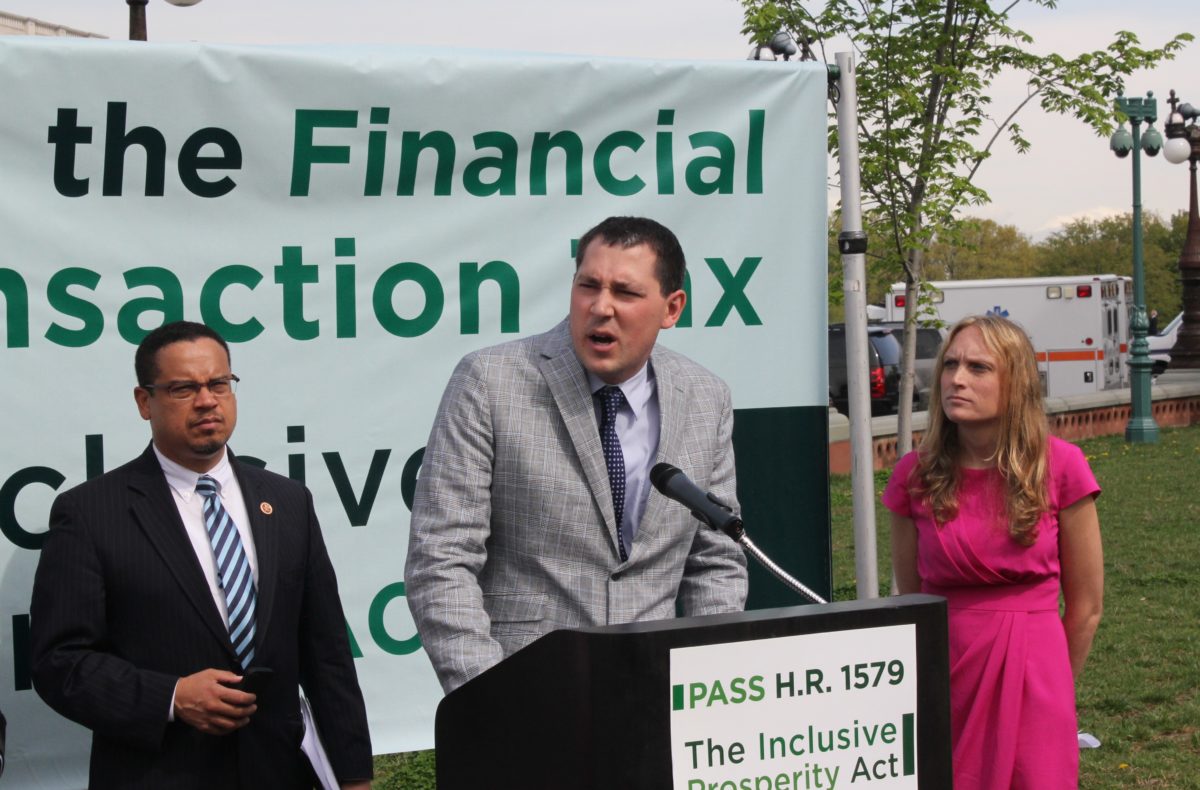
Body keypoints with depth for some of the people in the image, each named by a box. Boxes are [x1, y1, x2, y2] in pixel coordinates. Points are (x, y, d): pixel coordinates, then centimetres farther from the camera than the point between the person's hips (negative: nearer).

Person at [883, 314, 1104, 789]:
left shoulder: (1059, 467, -6)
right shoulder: (915, 475, -2)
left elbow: (1085, 607, 2)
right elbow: (909, 598, 9)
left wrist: (1053, 688, 10)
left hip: (1030, 678, -1)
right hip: (940, 676, 2)